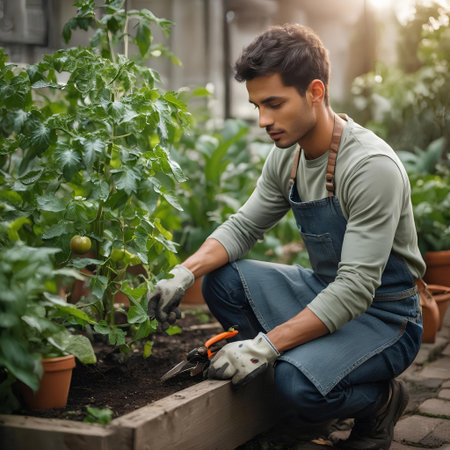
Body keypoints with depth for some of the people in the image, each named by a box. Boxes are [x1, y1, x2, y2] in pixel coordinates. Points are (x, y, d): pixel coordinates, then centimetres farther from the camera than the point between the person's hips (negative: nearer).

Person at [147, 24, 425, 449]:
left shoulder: (373, 167, -27)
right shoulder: (286, 157, -2)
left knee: (300, 382, -32)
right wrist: (184, 274, -13)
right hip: (324, 293, 7)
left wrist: (265, 345, -32)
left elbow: (356, 289, -30)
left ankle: (381, 398, 1)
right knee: (222, 279, -10)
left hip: (383, 315, -7)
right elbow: (242, 227, 6)